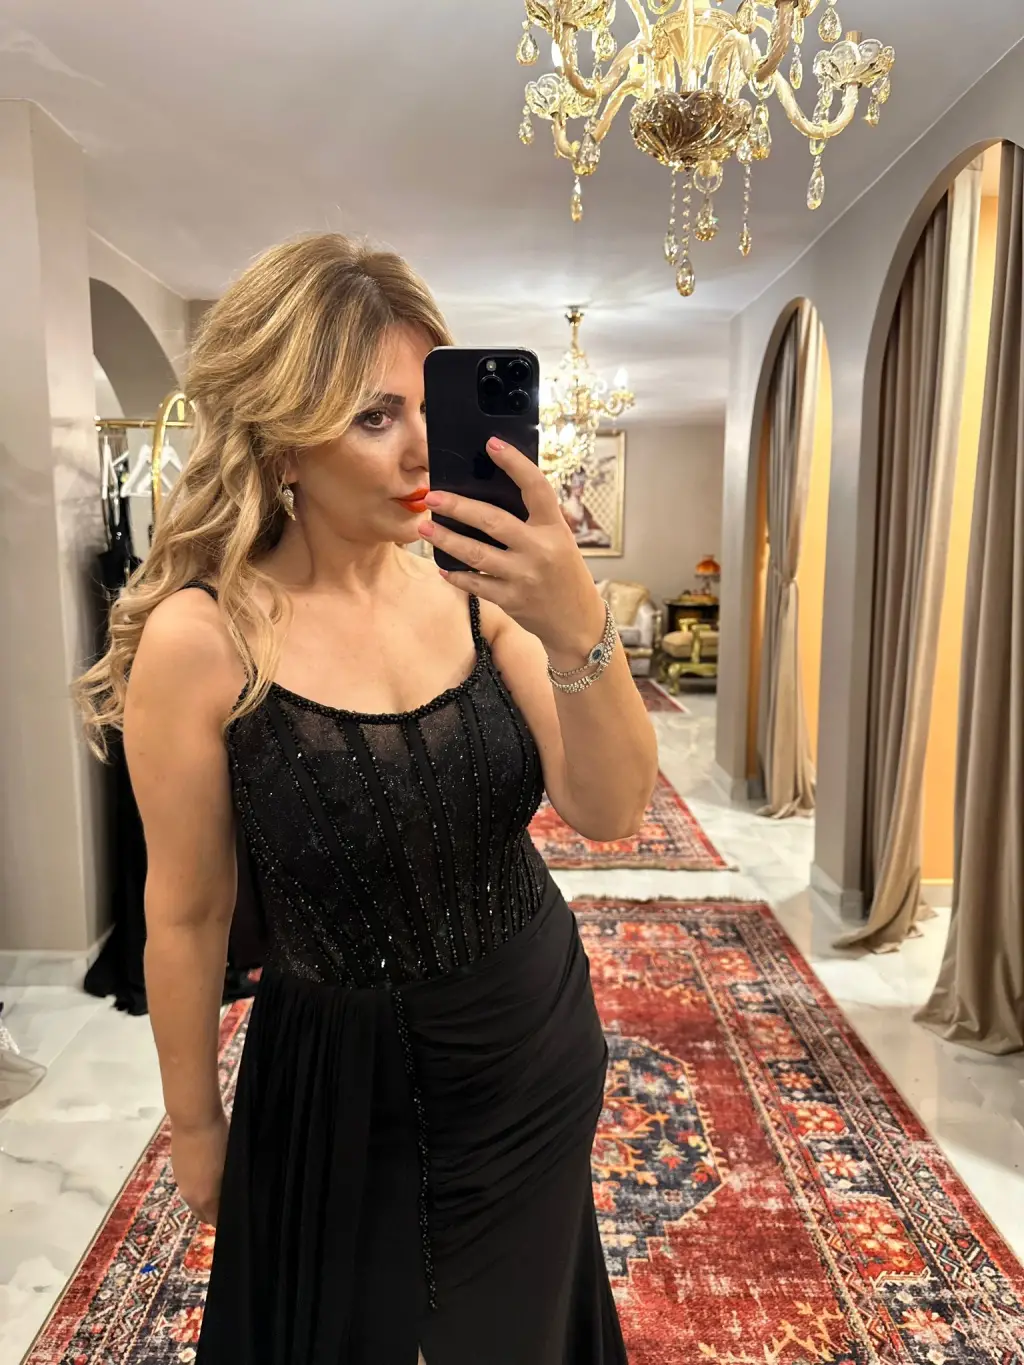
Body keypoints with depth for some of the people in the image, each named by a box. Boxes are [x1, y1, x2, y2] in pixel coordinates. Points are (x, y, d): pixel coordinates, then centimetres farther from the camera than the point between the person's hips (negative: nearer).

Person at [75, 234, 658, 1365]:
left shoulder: (472, 586, -13)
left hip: (540, 1038, 4)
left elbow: (607, 814, -17)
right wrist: (195, 1123, 2)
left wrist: (578, 628, -34)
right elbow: (185, 913, -11)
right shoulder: (201, 639, -21)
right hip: (341, 1071, -3)